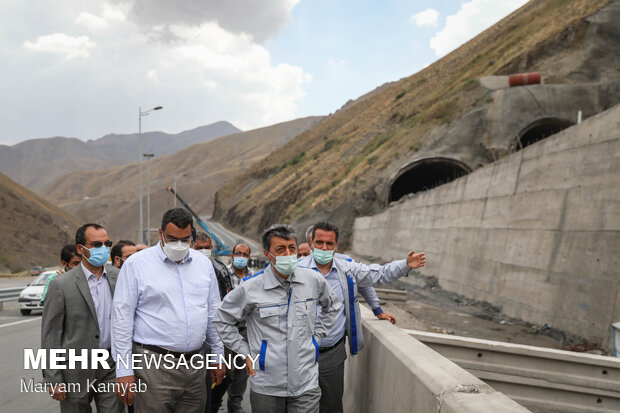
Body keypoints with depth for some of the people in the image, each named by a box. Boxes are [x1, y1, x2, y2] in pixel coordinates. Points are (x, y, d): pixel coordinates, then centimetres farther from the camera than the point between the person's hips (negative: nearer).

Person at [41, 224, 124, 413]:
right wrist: (53, 379, -8)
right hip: (76, 371, -3)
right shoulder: (61, 285, -8)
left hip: (111, 368, 3)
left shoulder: (118, 277, 4)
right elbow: (50, 335, -7)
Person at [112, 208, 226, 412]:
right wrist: (124, 370, -9)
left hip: (194, 365, 5)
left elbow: (212, 313, 17)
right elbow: (122, 317, -6)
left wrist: (218, 355, 15)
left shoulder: (204, 263, 10)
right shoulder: (136, 264, -4)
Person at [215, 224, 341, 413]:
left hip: (306, 384, 2)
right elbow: (222, 320, 5)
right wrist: (245, 353, 0)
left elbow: (332, 307, 20)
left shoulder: (314, 280, -1)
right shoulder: (251, 288, -9)